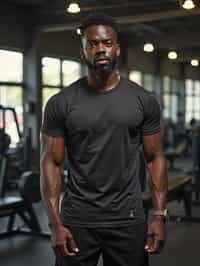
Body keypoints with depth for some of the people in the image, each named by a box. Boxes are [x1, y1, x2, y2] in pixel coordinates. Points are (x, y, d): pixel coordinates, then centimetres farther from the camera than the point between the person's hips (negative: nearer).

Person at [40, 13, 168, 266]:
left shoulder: (144, 101, 0)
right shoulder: (61, 103, -3)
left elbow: (155, 158, 3)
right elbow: (51, 162, -3)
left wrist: (160, 216, -4)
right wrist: (55, 223, -10)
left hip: (128, 219, 1)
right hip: (77, 220, -1)